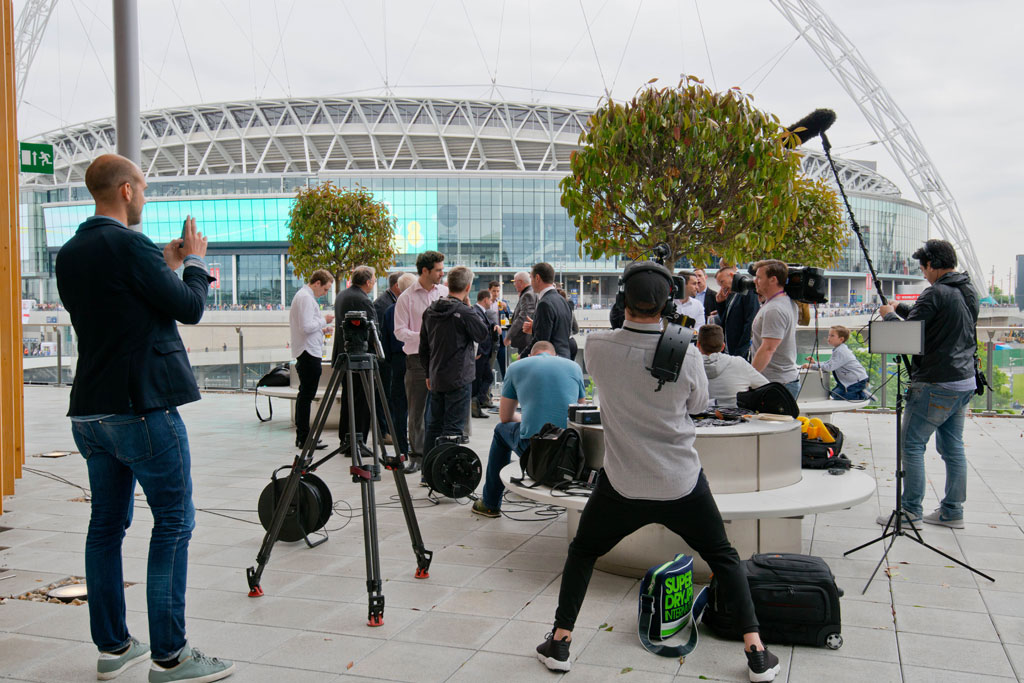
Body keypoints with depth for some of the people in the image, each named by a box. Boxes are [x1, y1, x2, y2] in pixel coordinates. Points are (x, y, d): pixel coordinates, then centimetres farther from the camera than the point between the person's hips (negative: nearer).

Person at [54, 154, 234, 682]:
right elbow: (189, 308, -10)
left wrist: (165, 267, 18)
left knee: (106, 525, 13)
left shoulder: (68, 255, 11)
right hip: (143, 409, -8)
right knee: (174, 524, -1)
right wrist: (193, 262, 7)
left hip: (89, 411, 8)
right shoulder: (128, 245, -14)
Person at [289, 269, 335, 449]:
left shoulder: (303, 295, 19)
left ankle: (302, 436, 19)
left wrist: (322, 328, 15)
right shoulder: (306, 298, -14)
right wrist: (324, 321, -8)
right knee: (306, 395, -8)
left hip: (307, 352, 11)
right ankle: (303, 437, -5)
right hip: (309, 353, -11)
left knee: (305, 395, 13)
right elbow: (306, 327, -22)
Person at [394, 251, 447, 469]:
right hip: (417, 359, -2)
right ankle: (417, 455, 12)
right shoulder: (406, 297, 0)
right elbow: (400, 332, -2)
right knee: (417, 410, 3)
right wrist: (423, 336, -17)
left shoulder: (445, 292, 9)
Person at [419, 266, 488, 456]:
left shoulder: (430, 311, 6)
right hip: (459, 378, -7)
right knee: (454, 427, -2)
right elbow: (483, 334, -1)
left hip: (436, 378, 7)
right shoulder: (464, 312, -16)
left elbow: (424, 347, 12)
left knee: (434, 425, 15)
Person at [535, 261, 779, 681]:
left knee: (582, 552, 23)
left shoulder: (598, 347, -14)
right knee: (723, 558, 20)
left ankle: (560, 640, 25)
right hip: (682, 483, 0)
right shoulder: (686, 355, -16)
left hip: (622, 484, 1)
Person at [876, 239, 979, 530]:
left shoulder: (936, 293, -17)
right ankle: (952, 512, 19)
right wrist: (901, 308, 26)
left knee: (912, 443, -1)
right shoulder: (968, 292, 12)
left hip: (936, 385, -9)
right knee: (952, 446, 13)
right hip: (964, 382, 9)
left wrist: (889, 314, 3)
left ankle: (911, 511, 1)